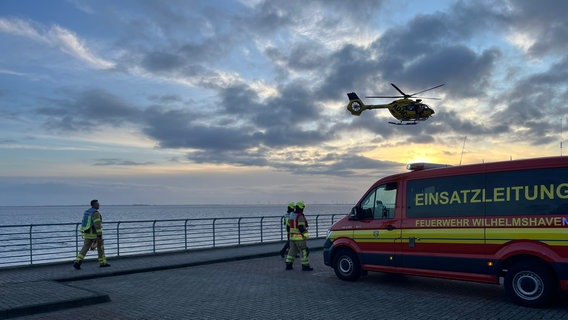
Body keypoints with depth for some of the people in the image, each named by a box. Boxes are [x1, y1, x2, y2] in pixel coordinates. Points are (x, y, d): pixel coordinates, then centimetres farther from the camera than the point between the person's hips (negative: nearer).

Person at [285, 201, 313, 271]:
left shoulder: (292, 215, 10)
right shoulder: (300, 216, -16)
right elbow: (301, 227, -21)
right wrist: (305, 235, -16)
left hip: (292, 236, 8)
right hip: (300, 237, -8)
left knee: (292, 250, 14)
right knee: (303, 251, 0)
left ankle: (288, 265, 16)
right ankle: (305, 266, 2)